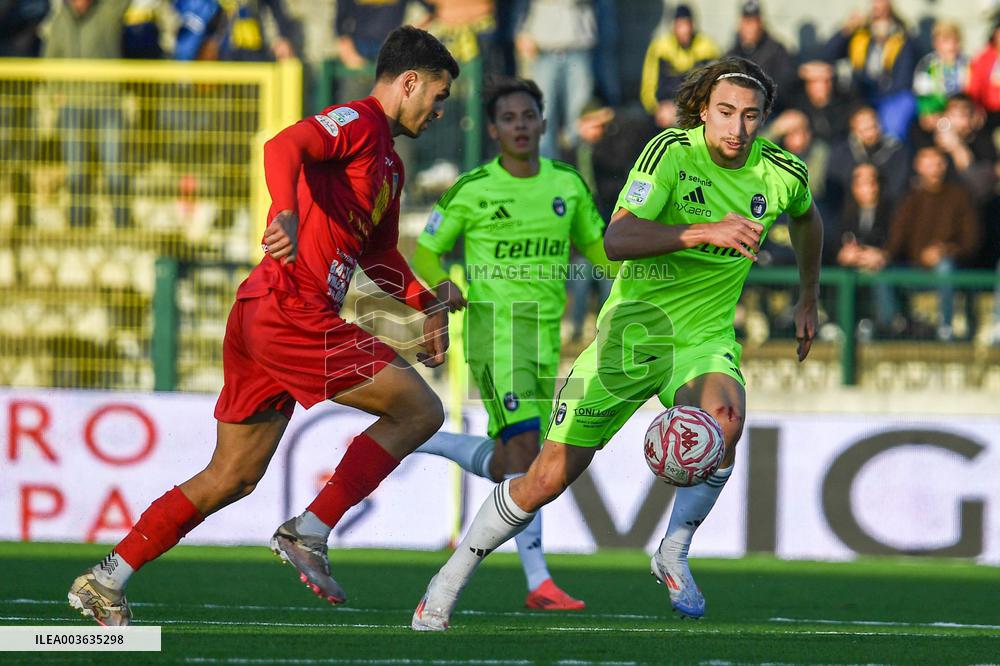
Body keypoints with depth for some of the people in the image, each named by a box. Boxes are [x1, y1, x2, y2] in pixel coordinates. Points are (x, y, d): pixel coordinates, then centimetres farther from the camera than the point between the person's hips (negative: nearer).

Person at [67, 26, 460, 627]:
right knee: (420, 410, -7)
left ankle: (106, 581, 12)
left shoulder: (389, 164, 25)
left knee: (232, 479, 12)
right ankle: (309, 534, -8)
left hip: (262, 319, 10)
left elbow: (380, 255, 37)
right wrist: (286, 213, -43)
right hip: (291, 311, -10)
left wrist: (428, 306, 24)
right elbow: (284, 147, -25)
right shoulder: (357, 122, -6)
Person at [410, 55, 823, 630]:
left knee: (723, 420, -34)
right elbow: (617, 240, -32)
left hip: (705, 339, 2)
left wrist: (809, 299, 26)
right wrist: (706, 232, -41)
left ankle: (674, 553, -12)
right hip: (632, 328, -2)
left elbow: (808, 218, 23)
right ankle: (448, 584, 16)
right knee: (548, 480, -4)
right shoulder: (671, 152, -18)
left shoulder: (784, 174, -4)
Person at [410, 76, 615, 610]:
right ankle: (539, 583, -19)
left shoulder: (568, 185, 8)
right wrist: (443, 284, -16)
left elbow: (592, 242, 21)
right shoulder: (472, 189, -3)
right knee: (525, 446, -19)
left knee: (504, 468, 7)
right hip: (493, 327, -5)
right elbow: (426, 250, 5)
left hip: (545, 335, 5)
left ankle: (426, 442, 34)